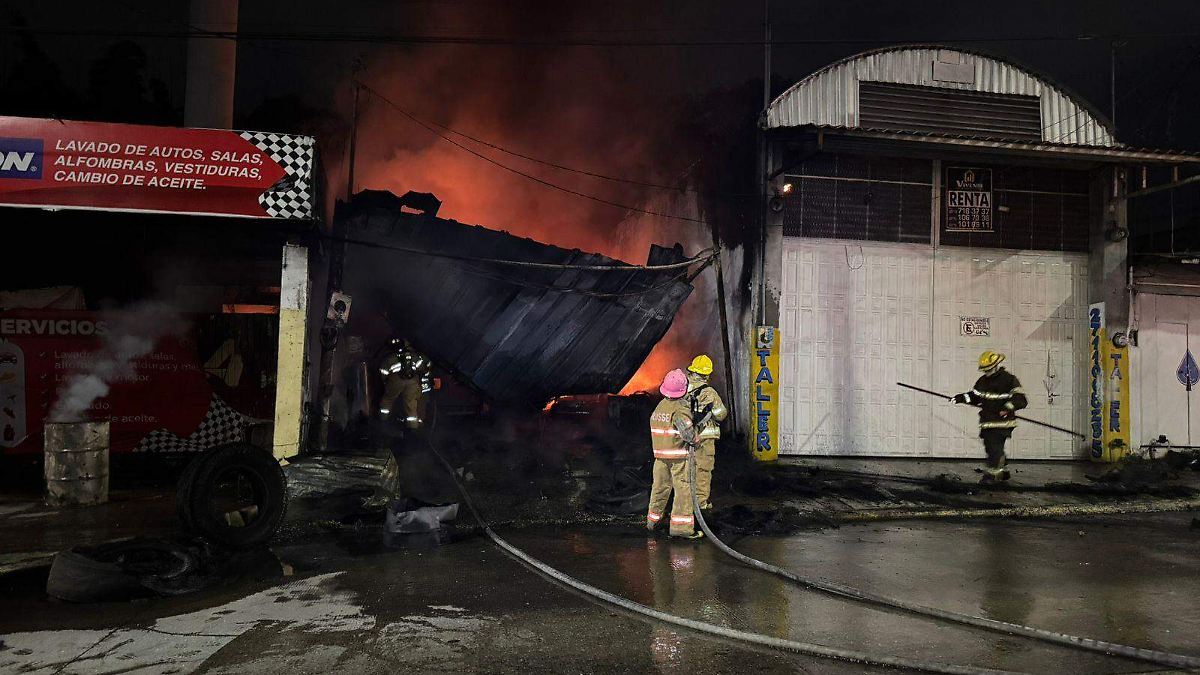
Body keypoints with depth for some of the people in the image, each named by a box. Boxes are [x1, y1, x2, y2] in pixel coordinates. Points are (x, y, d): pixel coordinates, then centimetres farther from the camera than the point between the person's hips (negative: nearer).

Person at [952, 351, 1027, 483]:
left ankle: (991, 475, -8)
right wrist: (963, 397, 3)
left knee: (995, 448, -12)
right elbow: (974, 397, 21)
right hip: (986, 422, 7)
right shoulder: (982, 381, 12)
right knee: (990, 448, 12)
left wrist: (1010, 406, -30)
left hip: (1002, 422, -7)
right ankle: (1003, 472, 29)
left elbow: (1022, 400, -13)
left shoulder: (1009, 380, -8)